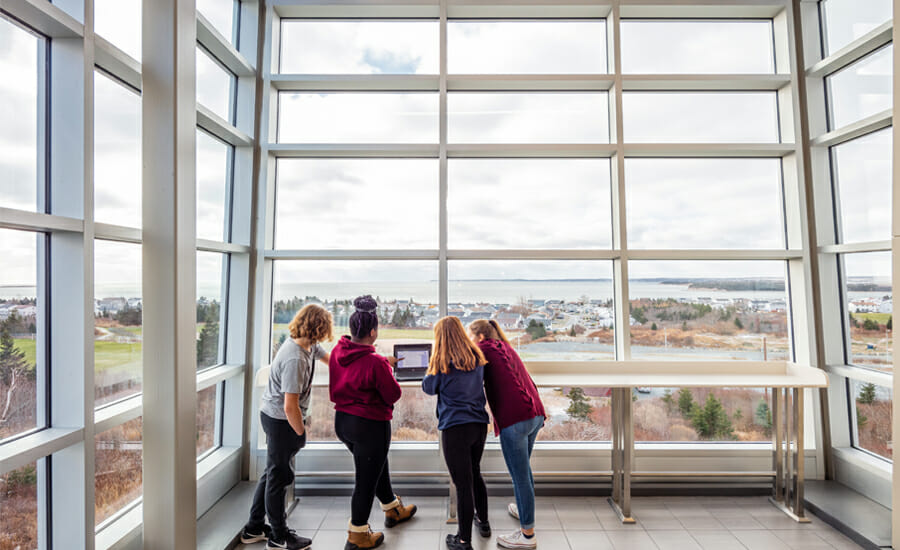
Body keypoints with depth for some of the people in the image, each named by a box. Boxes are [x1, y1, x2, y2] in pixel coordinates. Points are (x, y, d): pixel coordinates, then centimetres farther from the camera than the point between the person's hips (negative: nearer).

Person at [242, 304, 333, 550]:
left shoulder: (307, 345, -2)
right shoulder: (295, 359, -31)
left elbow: (326, 357, 18)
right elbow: (290, 407, -29)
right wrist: (301, 433, -16)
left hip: (273, 415, 10)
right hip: (281, 421, -10)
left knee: (272, 473, 22)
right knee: (279, 476, 8)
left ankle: (254, 529, 39)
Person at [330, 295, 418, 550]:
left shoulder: (337, 352, -5)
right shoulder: (375, 362, -28)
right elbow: (393, 395, -17)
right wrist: (387, 369, -2)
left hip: (342, 420, 8)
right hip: (370, 426, -8)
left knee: (377, 466, 27)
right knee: (366, 479, 12)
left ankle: (393, 510, 49)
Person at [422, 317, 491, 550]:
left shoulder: (443, 363, -13)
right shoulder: (477, 359, 2)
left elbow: (428, 388, 2)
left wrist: (431, 370, 17)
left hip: (455, 428, -6)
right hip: (479, 425, 6)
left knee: (463, 483, 4)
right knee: (475, 474, 26)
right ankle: (483, 522, 42)